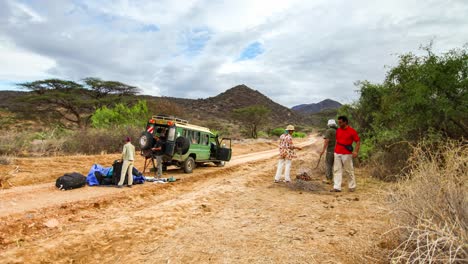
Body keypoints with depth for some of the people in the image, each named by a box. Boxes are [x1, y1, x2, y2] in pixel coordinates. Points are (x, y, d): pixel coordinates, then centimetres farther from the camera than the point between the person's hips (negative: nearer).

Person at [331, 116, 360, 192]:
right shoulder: (338, 130, 9)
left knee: (349, 171, 6)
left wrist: (356, 151, -16)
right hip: (337, 153, 5)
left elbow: (358, 141, -7)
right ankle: (337, 187, 5)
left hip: (347, 154, -5)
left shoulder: (352, 131, -8)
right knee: (337, 170, 2)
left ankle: (352, 187, 21)